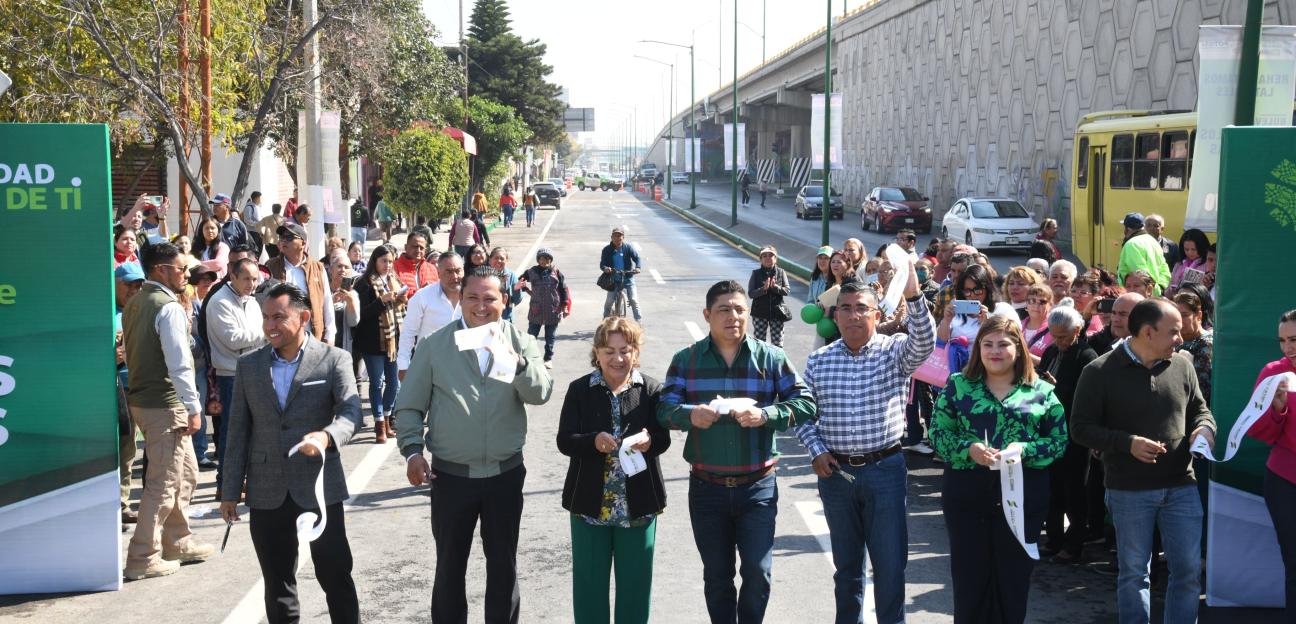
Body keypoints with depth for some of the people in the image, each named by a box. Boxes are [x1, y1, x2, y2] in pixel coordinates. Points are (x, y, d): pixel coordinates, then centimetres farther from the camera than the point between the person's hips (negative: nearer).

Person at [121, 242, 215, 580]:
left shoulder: (135, 303, 12)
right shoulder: (169, 307, -17)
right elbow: (179, 364, -22)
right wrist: (193, 407, -17)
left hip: (142, 397, 10)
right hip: (165, 404, -10)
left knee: (185, 473, 20)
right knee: (164, 482, -3)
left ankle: (177, 542, 30)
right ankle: (143, 558, 2)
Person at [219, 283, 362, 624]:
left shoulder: (334, 360, -3)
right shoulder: (248, 366, 7)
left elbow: (351, 412, -14)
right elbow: (238, 431, 9)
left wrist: (326, 436, -36)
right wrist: (230, 490, 7)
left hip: (319, 488, -3)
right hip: (268, 493, 3)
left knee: (336, 577, 3)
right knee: (277, 585, 13)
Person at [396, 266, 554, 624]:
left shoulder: (521, 343, 1)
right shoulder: (435, 346, -1)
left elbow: (541, 393, -14)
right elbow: (409, 406, 2)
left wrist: (515, 362, -31)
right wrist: (412, 449, -12)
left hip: (505, 473, 1)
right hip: (451, 475, 0)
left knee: (503, 566, 14)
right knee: (450, 566, 13)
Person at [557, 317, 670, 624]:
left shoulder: (651, 389, 0)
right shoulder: (579, 390, -1)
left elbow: (664, 438, -3)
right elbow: (564, 440, -7)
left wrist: (649, 441, -27)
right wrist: (594, 441, -27)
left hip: (638, 504, 0)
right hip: (590, 503, 0)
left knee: (635, 581, 11)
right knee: (589, 580, 10)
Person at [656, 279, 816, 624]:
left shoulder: (771, 357, -2)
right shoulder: (685, 360, 1)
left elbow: (805, 403, -6)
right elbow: (664, 408, -4)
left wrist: (766, 414, -22)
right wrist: (689, 414, -25)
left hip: (757, 486, -1)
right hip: (707, 488, 1)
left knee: (757, 571, -2)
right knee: (717, 576, 13)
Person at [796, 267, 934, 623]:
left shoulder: (894, 352, -4)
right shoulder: (819, 361, 3)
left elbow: (924, 343, -26)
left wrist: (913, 294, -40)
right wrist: (817, 450, -6)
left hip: (885, 470, -2)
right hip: (835, 471, 2)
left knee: (890, 563, 3)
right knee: (846, 562, 16)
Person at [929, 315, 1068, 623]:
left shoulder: (1042, 391, 4)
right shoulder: (958, 385, 4)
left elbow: (1060, 440, 2)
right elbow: (937, 433, 1)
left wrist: (1025, 450, -16)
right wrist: (968, 448, -16)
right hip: (966, 494, 0)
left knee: (1014, 579, 10)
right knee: (969, 578, 6)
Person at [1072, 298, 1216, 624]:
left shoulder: (1182, 366, 4)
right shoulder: (1100, 372, -8)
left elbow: (1199, 409, 17)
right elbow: (1081, 427, -7)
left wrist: (1205, 427, -6)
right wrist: (1127, 443, -19)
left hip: (1181, 486, 3)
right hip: (1129, 490, -3)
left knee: (1189, 569, 7)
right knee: (1134, 571, 9)